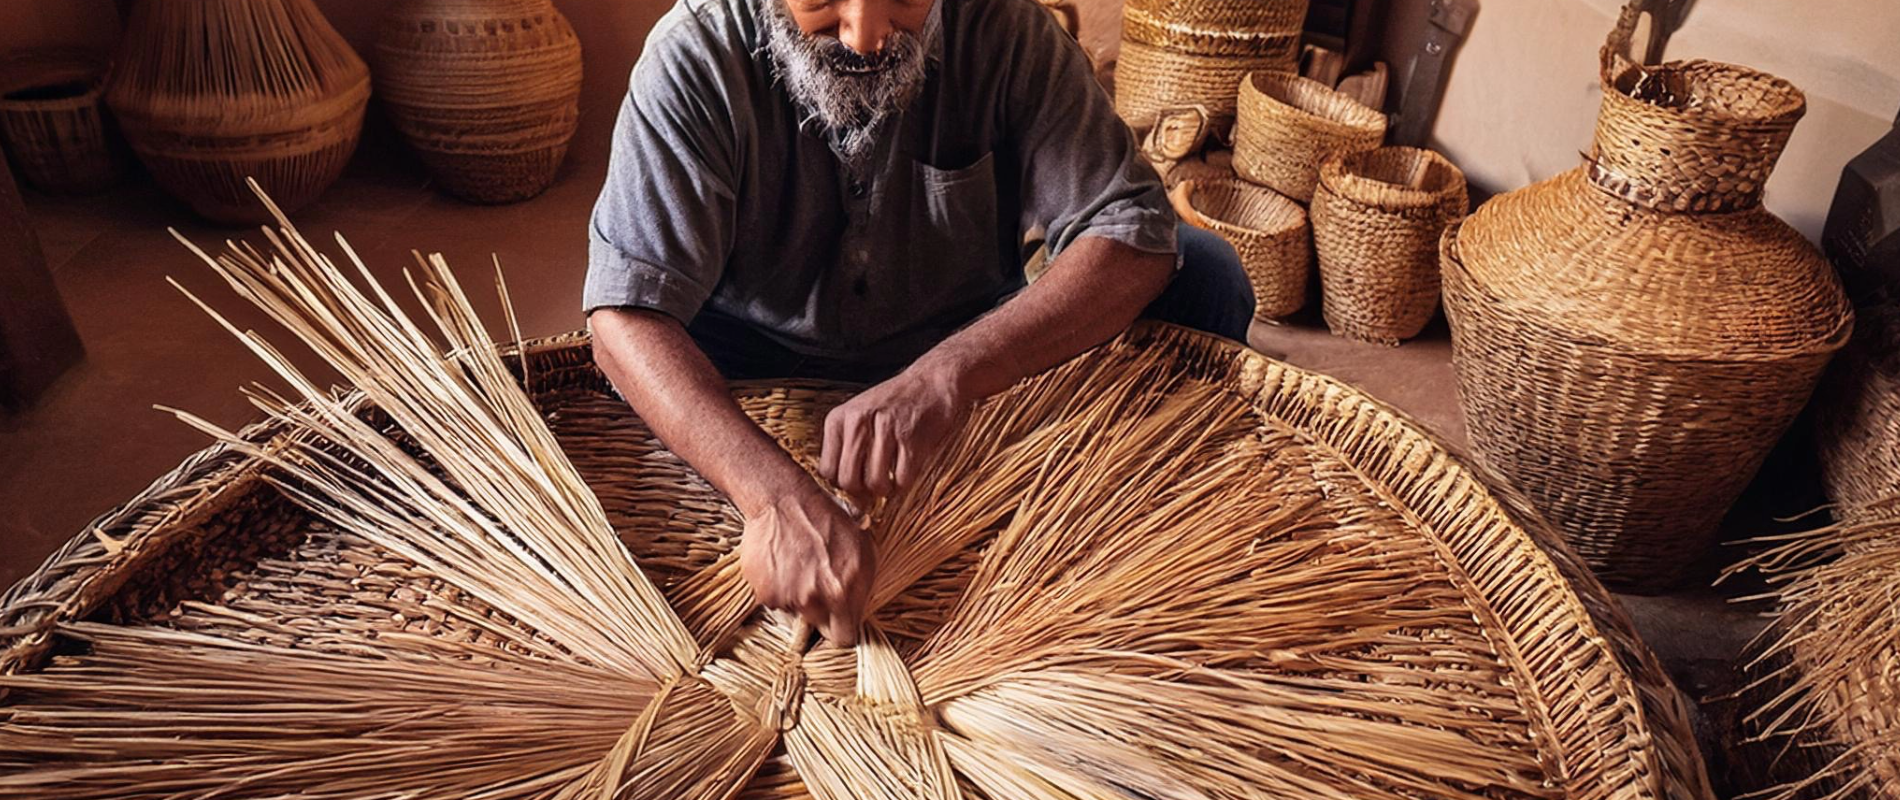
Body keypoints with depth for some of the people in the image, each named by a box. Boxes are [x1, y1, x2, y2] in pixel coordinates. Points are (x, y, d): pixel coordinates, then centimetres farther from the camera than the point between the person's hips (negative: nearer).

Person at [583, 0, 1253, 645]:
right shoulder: (696, 54, -20)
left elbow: (1135, 237, -24)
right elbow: (626, 311, -30)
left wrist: (947, 374, -40)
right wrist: (776, 497, -46)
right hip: (763, 364, 0)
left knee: (1200, 274, -18)